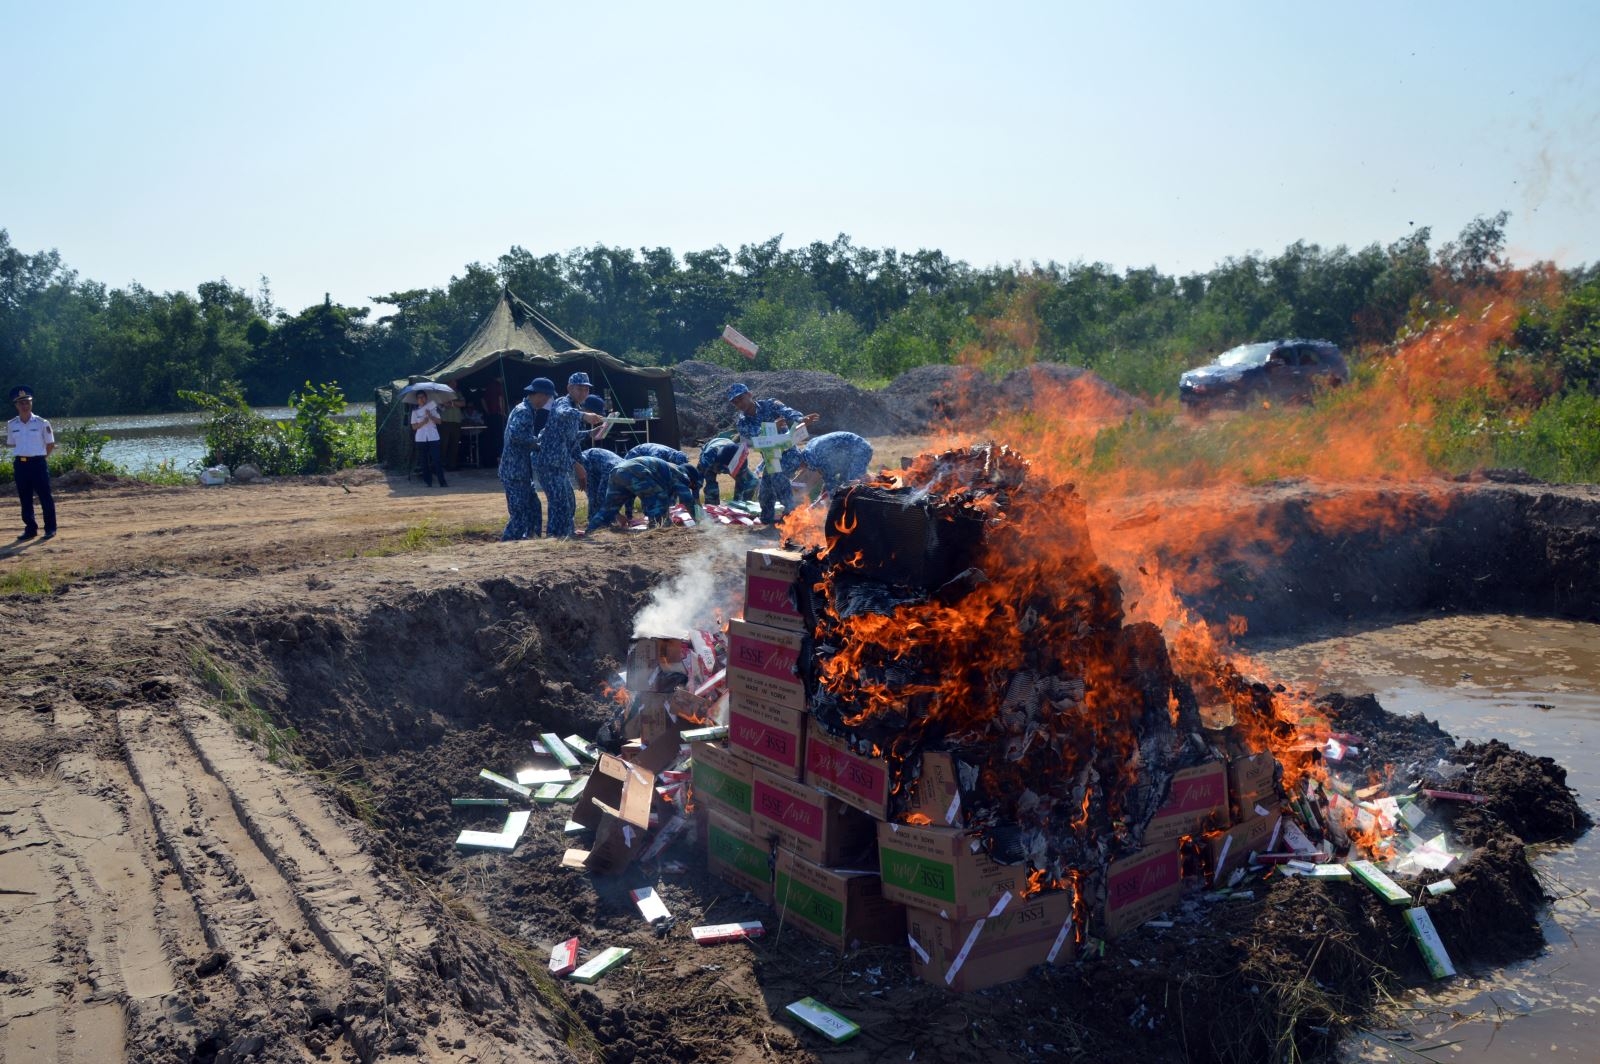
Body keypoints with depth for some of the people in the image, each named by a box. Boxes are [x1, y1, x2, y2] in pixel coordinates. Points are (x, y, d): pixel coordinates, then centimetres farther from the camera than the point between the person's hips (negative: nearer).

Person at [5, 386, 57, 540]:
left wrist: (40, 457, 8)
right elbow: (11, 444, 17)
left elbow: (50, 444, 2)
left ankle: (50, 528, 8)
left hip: (38, 463, -4)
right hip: (20, 464, 4)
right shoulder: (11, 425, 5)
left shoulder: (42, 423, -5)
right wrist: (22, 455, 11)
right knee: (25, 499, 8)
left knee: (45, 497, 0)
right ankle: (30, 528, 16)